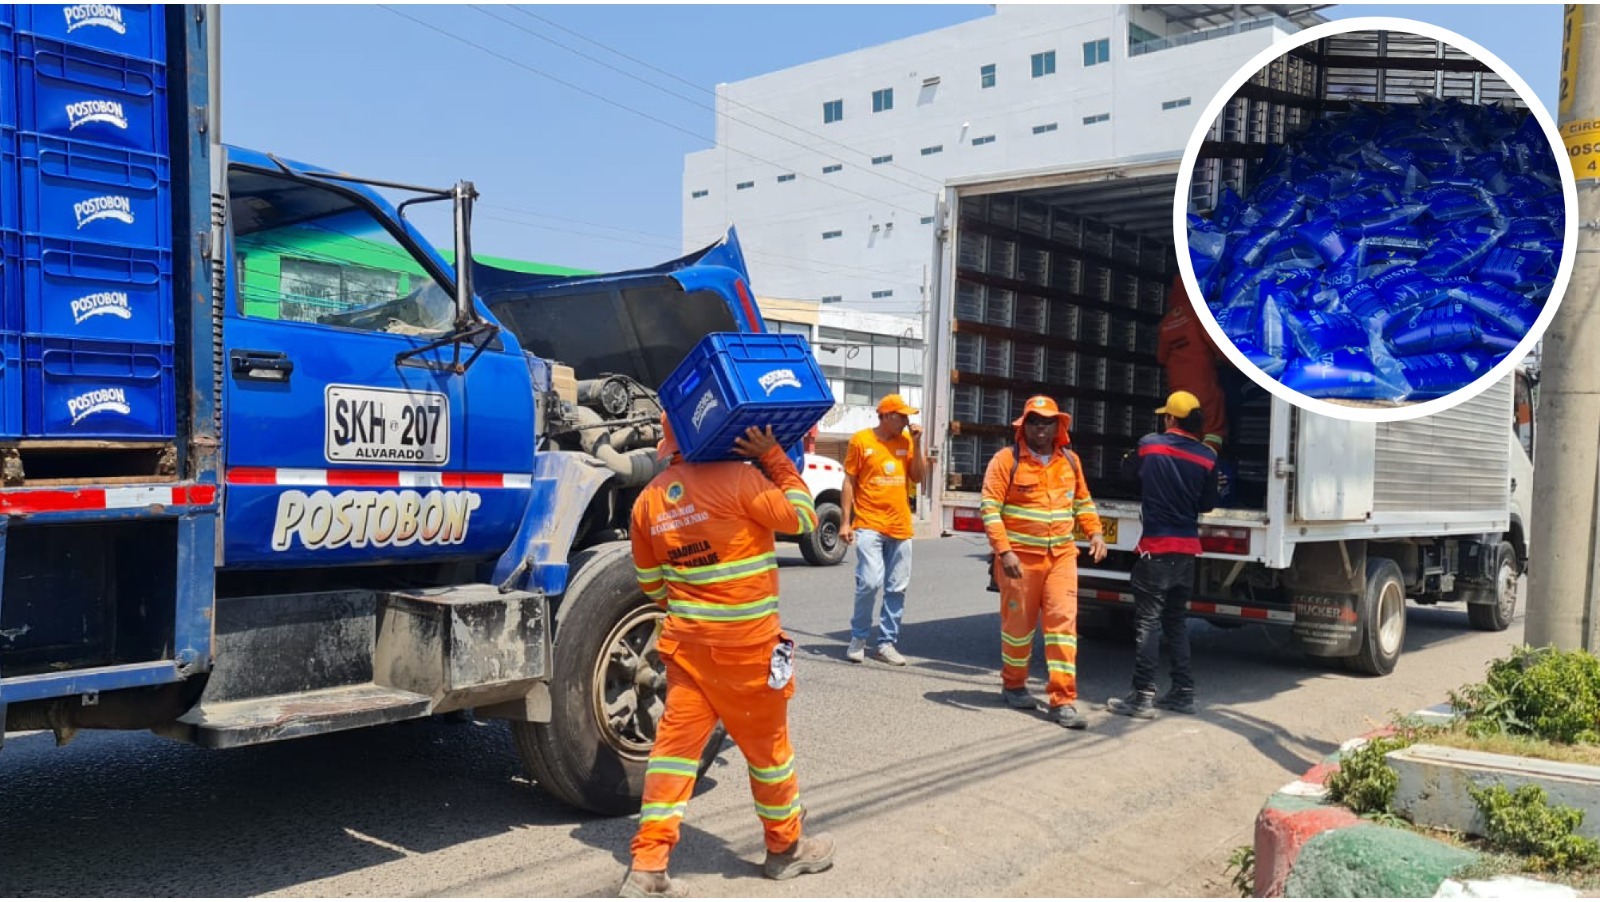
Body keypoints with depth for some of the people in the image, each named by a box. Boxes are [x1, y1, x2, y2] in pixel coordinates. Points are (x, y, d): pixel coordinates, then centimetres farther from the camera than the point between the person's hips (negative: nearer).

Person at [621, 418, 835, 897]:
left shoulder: (649, 498, 3)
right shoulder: (737, 477, -17)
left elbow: (651, 583, 13)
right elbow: (802, 516, -6)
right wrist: (773, 456, -3)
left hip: (685, 640, 5)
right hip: (746, 643, -5)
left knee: (676, 744, 7)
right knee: (766, 744, 12)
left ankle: (647, 866, 5)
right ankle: (785, 846, 31)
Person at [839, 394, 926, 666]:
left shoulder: (907, 441, 8)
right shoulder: (861, 440, -2)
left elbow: (918, 477, 7)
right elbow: (849, 482, -1)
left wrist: (916, 444, -4)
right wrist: (846, 521, -5)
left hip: (900, 527, 4)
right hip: (869, 525, -4)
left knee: (897, 588, 5)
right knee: (870, 582, -14)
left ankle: (886, 643, 16)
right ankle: (858, 638, 6)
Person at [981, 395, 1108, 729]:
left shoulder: (1070, 461, 9)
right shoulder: (1006, 460, -6)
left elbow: (1083, 501, 21)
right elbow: (990, 509, -11)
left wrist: (1095, 533, 5)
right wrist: (1004, 551, -18)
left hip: (1061, 555, 3)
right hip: (1020, 556, -3)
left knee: (1064, 622, -4)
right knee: (1018, 624, 9)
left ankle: (1063, 700, -2)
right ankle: (1013, 685, 31)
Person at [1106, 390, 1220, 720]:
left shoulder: (1150, 445, -5)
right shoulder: (1207, 456, 1)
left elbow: (1127, 472, 13)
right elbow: (1207, 505, 7)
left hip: (1156, 546, -4)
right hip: (1187, 548, 4)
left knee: (1148, 622, -3)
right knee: (1177, 620, 16)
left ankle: (1143, 697, -4)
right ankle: (1183, 693, 19)